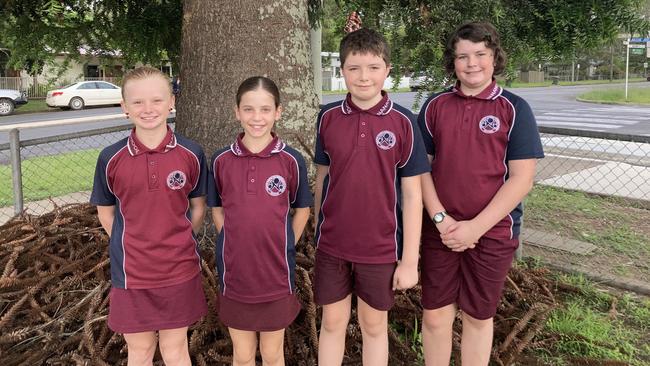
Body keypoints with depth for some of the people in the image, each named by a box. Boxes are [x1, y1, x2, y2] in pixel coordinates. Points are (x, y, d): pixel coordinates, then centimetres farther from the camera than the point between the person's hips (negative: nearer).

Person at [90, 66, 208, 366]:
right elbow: (106, 213, 4)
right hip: (131, 273, 1)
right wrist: (132, 248, 0)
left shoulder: (191, 154, -8)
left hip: (179, 271, 0)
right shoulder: (110, 159, -8)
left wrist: (179, 244, 1)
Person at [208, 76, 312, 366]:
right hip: (234, 274, 1)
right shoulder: (221, 160, -5)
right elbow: (217, 209, 7)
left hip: (276, 274, -1)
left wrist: (283, 248, -2)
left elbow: (302, 209, 3)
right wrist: (235, 244, -1)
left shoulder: (291, 160, -9)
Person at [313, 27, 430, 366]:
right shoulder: (328, 117, -4)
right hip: (332, 244, 2)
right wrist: (318, 230, 10)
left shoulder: (403, 122, -9)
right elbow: (322, 178, 6)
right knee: (332, 322, 15)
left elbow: (412, 194, -7)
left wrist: (410, 260, -7)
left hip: (381, 247, -1)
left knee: (373, 325, 15)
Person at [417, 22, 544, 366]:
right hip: (440, 231, 2)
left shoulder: (514, 109, -4)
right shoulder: (435, 105, 2)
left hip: (492, 233, -1)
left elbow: (521, 179, -9)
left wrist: (476, 227, -14)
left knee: (478, 317, 14)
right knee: (435, 315, 8)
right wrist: (441, 219, -10)